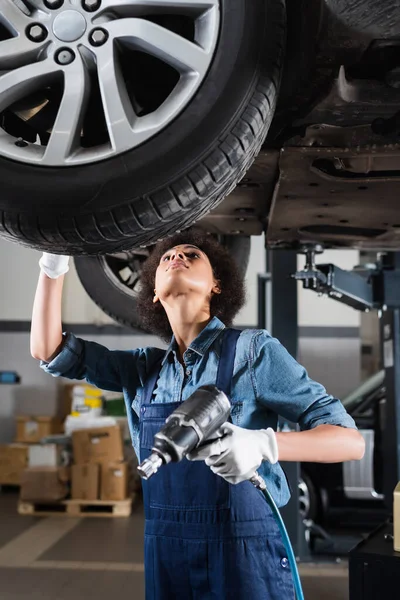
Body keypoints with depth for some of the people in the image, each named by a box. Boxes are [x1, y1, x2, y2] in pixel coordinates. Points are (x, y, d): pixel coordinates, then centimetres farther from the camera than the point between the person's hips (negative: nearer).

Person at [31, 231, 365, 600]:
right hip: (162, 555, 5)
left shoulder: (252, 349, -8)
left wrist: (263, 443, -29)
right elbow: (51, 351, 8)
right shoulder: (144, 366, 7)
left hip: (244, 553, -4)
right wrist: (54, 262, -2)